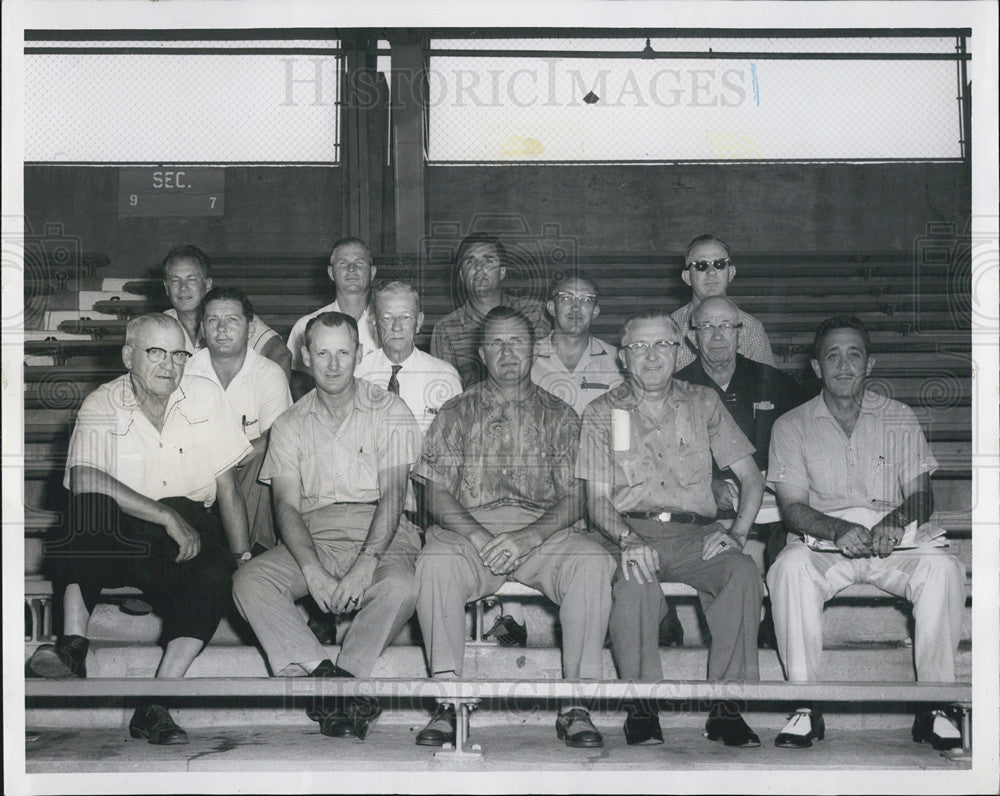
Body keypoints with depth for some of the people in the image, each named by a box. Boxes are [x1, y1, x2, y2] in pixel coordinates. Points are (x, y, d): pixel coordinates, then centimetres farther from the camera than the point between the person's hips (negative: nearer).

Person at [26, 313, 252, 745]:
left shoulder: (205, 396, 4)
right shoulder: (102, 406, -2)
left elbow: (227, 489, 5)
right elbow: (84, 482, -21)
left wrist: (244, 561, -3)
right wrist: (168, 516, -27)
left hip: (190, 533, 1)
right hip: (119, 540, -1)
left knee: (214, 576, -31)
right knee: (94, 507, -33)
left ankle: (154, 705, -30)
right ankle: (73, 647, -36)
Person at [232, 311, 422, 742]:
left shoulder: (390, 413, 4)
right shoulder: (290, 425, 12)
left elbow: (392, 496, -7)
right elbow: (287, 505, 2)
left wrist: (365, 566, -23)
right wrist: (312, 570, -17)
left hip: (379, 538, -2)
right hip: (312, 539, 3)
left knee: (399, 587, -36)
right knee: (249, 582, -25)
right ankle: (344, 688, -34)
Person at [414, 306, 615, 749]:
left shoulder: (558, 416, 15)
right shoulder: (456, 414, 16)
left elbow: (574, 498, 5)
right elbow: (437, 496, 7)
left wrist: (528, 538, -14)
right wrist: (478, 536, -13)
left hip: (543, 533, 1)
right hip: (469, 529, 0)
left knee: (592, 563, -30)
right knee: (435, 563, -33)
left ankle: (575, 705, -26)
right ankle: (448, 703, -29)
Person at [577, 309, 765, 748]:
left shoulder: (703, 403, 16)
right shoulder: (602, 413, 12)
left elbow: (750, 475, 14)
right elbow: (597, 498, 4)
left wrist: (737, 532, -4)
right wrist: (626, 540, -17)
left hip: (694, 532, 2)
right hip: (630, 530, -1)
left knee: (743, 570, -31)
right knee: (635, 582, -36)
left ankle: (726, 707, -24)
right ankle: (641, 706, -20)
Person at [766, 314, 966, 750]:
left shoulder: (900, 419, 11)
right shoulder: (792, 426, 7)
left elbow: (921, 495, 4)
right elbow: (791, 507, -2)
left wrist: (895, 521, -21)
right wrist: (838, 529, -23)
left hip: (897, 540, 1)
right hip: (824, 542, -1)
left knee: (943, 568, -30)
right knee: (790, 565, -34)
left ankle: (933, 706, -21)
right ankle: (807, 705, -27)